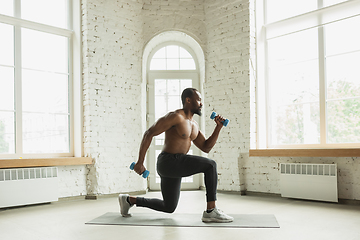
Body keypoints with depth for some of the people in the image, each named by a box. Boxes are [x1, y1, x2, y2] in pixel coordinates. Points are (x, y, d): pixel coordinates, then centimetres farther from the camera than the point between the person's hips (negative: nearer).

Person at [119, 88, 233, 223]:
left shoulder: (194, 125, 16)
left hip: (176, 168, 10)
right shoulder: (175, 116, -12)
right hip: (168, 162, -10)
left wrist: (218, 127, 5)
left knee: (169, 208, 20)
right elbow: (149, 134, -14)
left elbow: (206, 148, 16)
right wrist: (140, 162, -17)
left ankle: (129, 200, 30)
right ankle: (211, 211, -16)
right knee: (210, 165, -20)